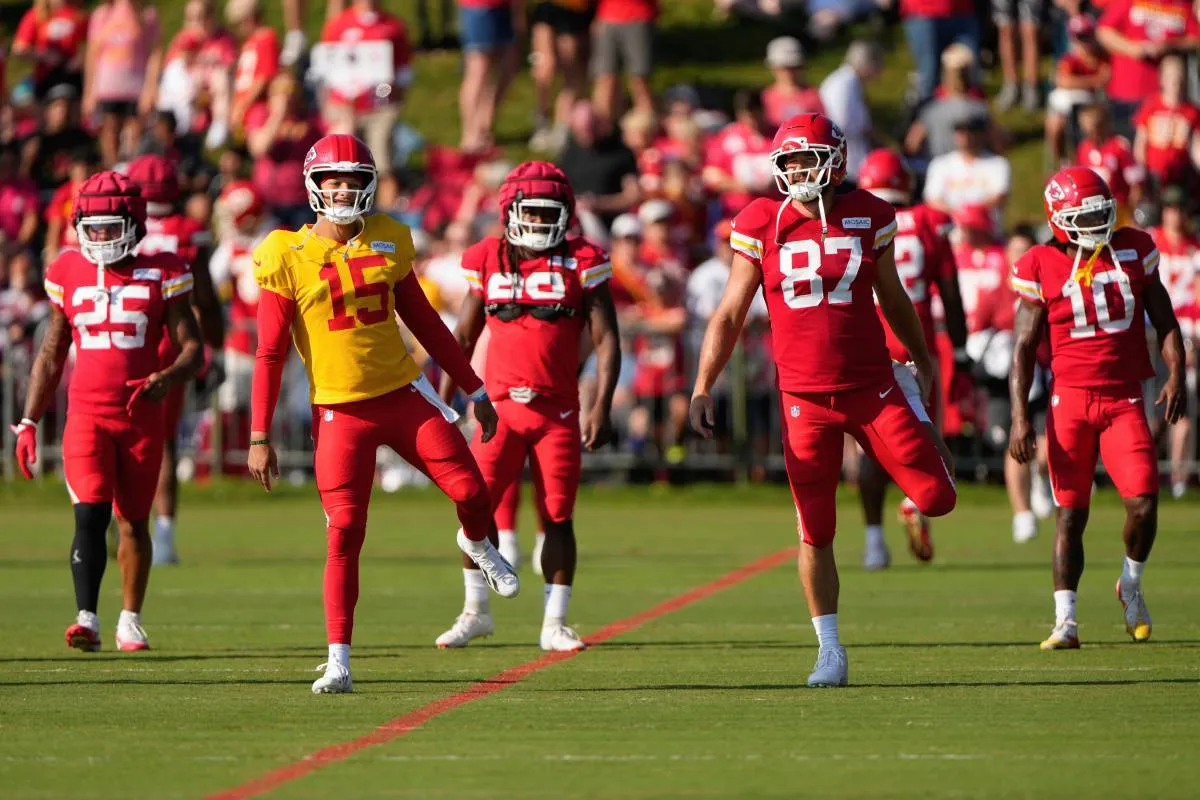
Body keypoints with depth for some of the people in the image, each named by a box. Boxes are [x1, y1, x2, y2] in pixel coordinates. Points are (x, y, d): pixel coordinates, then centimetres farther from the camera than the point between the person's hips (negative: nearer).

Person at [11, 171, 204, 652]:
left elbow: (191, 349, -2)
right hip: (86, 413, 0)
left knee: (134, 521, 10)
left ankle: (131, 621, 25)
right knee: (90, 515, -16)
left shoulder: (160, 274, -2)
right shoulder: (69, 275, 5)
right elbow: (51, 355, 14)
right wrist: (28, 422, 11)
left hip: (141, 415, 0)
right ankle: (87, 620, -23)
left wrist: (168, 378, -24)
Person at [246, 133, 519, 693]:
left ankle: (478, 544, 32)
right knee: (344, 531, -8)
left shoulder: (387, 241, 5)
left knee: (470, 490, -6)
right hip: (340, 411, -3)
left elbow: (423, 321, 15)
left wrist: (474, 389, 16)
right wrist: (260, 437, -9)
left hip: (404, 395, 3)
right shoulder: (287, 258, -6)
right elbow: (270, 353, -5)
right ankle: (339, 661, 1)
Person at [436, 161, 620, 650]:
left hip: (558, 410, -1)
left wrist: (601, 407, -12)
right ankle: (476, 612, 12)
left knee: (558, 516, 0)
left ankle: (554, 624, 10)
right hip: (502, 406, 1)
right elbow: (463, 339, 12)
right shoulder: (488, 261, 4)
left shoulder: (581, 264, -2)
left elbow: (606, 339, -3)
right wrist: (443, 403, 9)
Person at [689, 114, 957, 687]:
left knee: (937, 498, -7)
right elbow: (730, 315, 3)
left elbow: (892, 298, 16)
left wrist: (923, 361, 26)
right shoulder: (762, 225, -2)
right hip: (804, 397, -1)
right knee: (816, 533, 1)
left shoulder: (868, 218, 0)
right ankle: (831, 650, 14)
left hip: (870, 386, 1)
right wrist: (702, 387, -4)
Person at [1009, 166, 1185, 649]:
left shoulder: (1133, 251, 5)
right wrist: (1020, 417, -6)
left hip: (1124, 399, 1)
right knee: (1071, 514, -1)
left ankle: (1131, 585, 17)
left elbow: (1164, 320, 11)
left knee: (1143, 504, -11)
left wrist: (1176, 376, -4)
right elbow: (1024, 348, 2)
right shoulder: (1042, 268, -1)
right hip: (1070, 398, -1)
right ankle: (1065, 622, 2)